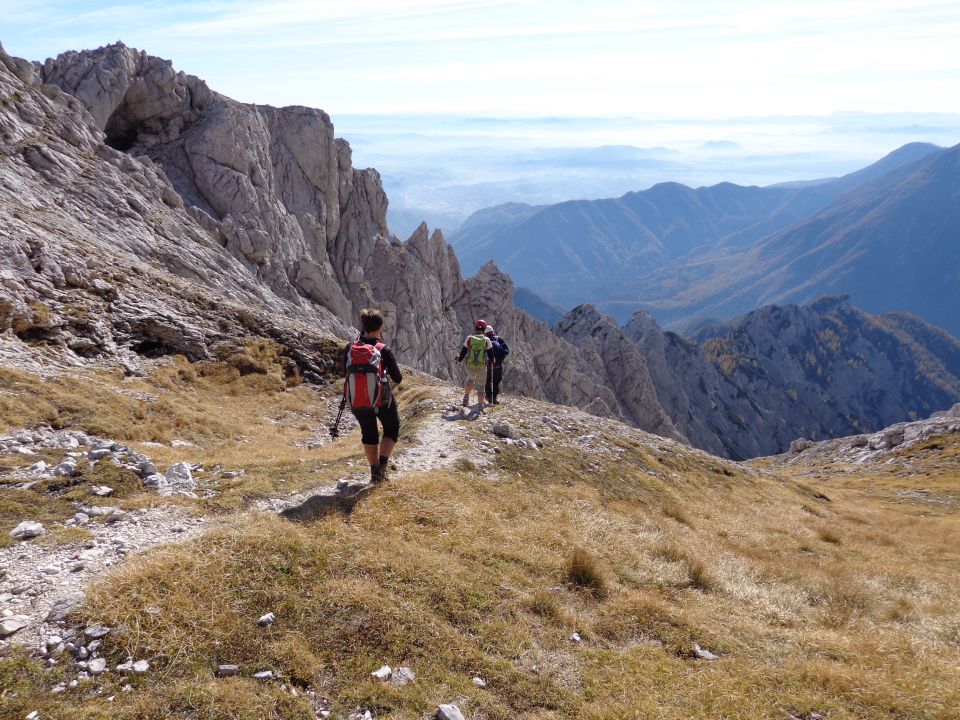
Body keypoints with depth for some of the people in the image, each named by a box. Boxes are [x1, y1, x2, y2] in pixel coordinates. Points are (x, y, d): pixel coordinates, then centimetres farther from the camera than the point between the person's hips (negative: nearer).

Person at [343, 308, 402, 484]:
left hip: (357, 402, 3)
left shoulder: (350, 349, -7)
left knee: (369, 435, 23)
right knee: (392, 430, 20)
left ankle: (375, 472, 26)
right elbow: (398, 379, -8)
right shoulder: (383, 350, -15)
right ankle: (381, 465, 3)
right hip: (383, 401, -3)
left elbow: (345, 373, 6)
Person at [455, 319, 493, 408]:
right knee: (480, 387, 12)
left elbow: (463, 352, 1)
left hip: (470, 366, 1)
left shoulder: (469, 338, -6)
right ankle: (481, 406, 13)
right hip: (482, 367, -1)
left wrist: (459, 360, 18)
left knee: (470, 379, 31)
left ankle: (466, 398, 26)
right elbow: (490, 353, 3)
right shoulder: (486, 340, -6)